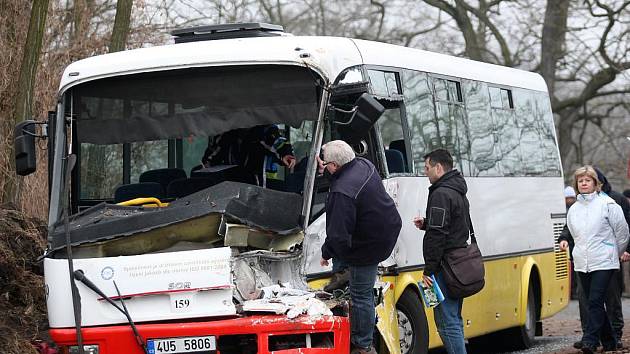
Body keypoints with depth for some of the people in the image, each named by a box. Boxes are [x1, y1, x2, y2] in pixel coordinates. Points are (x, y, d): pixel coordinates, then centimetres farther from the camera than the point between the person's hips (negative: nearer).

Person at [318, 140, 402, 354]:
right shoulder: (363, 164, -5)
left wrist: (326, 253, -10)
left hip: (370, 245, -10)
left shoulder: (343, 193, -33)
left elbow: (338, 235, -28)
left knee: (361, 295, 4)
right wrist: (325, 170, 17)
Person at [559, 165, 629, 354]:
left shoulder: (607, 204, -3)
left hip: (604, 262, -6)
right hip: (582, 264, 6)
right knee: (592, 302, 8)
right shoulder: (573, 209, 12)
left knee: (595, 301, -14)